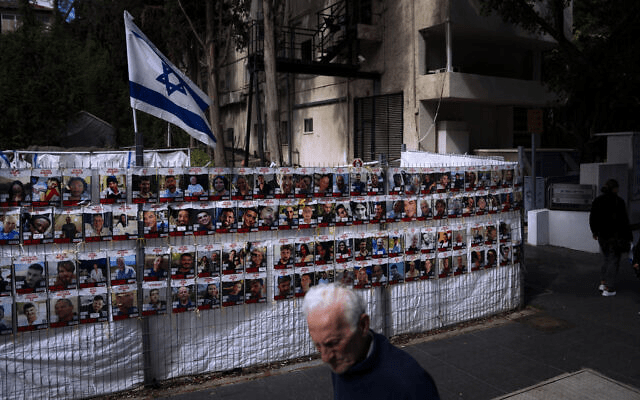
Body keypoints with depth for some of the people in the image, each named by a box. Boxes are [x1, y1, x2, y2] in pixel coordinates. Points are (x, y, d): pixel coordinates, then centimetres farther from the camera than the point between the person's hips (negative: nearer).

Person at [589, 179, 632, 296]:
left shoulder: (597, 201, 3)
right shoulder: (618, 202, -15)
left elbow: (592, 219, 11)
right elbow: (624, 221, -14)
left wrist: (595, 232, 24)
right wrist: (629, 237, -5)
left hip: (602, 236, 6)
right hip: (616, 236, -6)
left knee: (606, 258, 21)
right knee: (613, 260, 3)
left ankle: (603, 282, 23)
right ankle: (608, 289, 5)